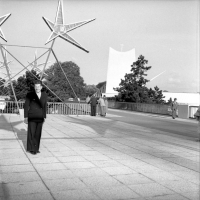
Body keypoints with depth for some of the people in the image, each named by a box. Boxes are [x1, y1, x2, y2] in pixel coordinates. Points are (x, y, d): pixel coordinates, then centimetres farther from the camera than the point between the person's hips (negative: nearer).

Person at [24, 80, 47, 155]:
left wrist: (44, 117, 9)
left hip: (40, 118, 4)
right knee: (31, 133, -1)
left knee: (38, 134, 7)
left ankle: (36, 148, 17)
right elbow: (26, 106, -5)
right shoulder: (30, 95, -8)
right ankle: (31, 149, 8)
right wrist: (25, 117, -8)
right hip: (32, 117, -4)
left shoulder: (44, 95, 3)